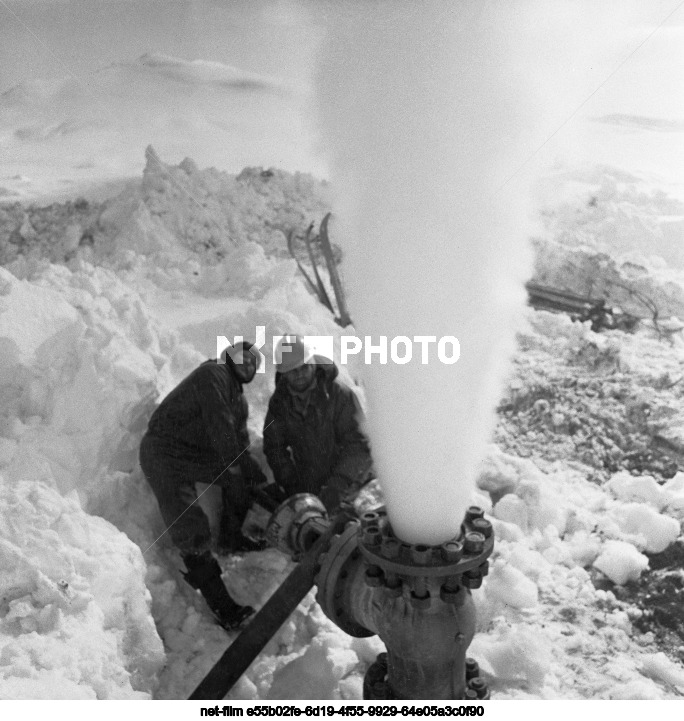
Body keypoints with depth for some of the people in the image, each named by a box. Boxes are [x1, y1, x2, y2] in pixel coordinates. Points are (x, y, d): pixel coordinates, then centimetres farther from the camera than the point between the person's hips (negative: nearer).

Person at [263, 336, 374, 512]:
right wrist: (291, 484, -10)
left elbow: (357, 446, -18)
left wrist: (336, 487, -26)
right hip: (308, 488, 4)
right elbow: (274, 447, 2)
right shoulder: (279, 401, -2)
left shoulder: (340, 394, -15)